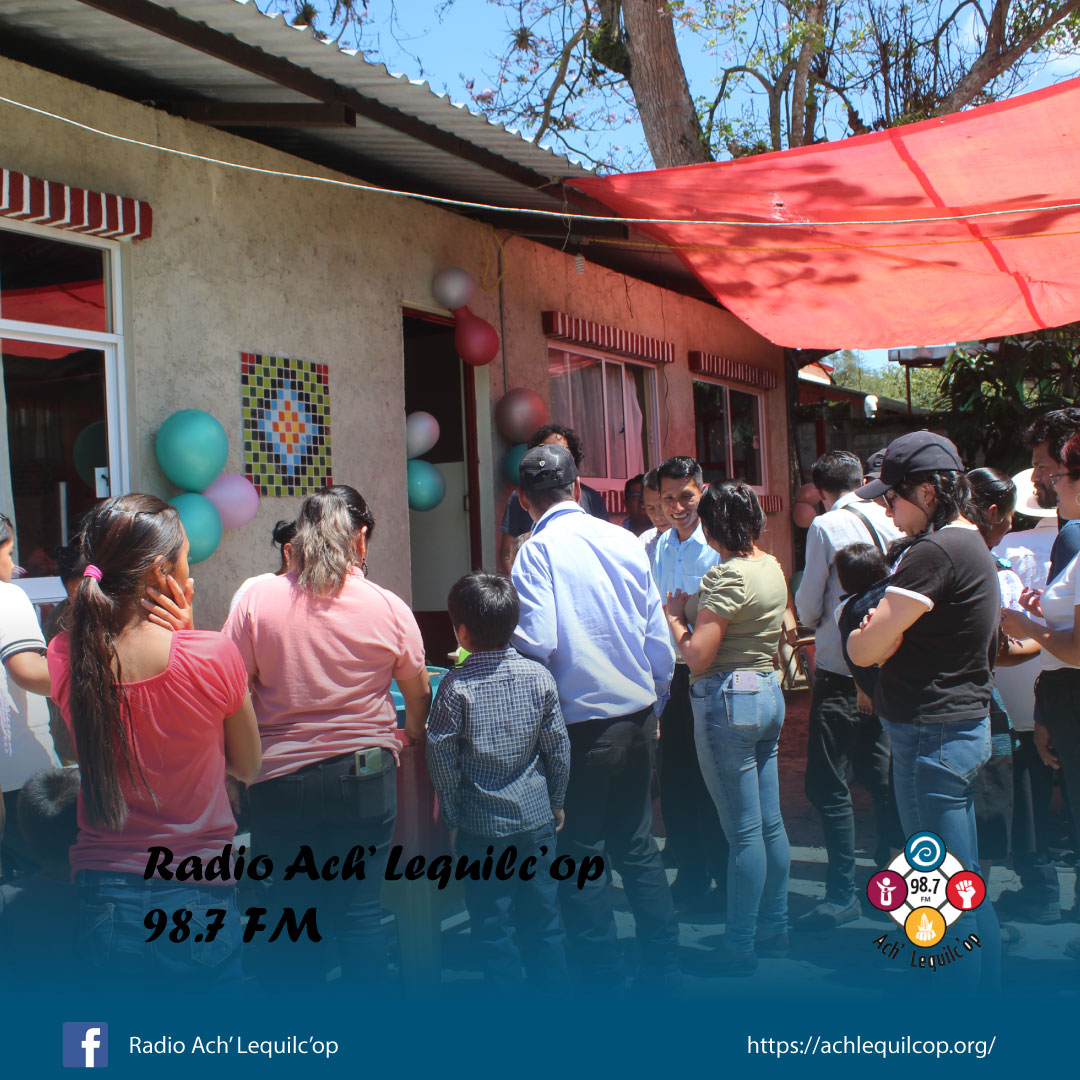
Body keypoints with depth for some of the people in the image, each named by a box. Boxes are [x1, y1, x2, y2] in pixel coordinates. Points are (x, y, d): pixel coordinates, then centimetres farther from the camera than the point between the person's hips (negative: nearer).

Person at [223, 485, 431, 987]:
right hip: (365, 774, 1)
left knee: (292, 917, 11)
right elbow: (419, 694, 10)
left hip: (279, 779, 0)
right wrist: (412, 734, 31)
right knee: (360, 916, 9)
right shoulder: (389, 609, -3)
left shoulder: (255, 600, -6)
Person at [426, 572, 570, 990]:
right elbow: (558, 747, 1)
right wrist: (557, 802, 14)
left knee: (492, 923, 9)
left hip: (481, 826, -3)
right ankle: (554, 989, 25)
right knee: (543, 915, 15)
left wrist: (452, 818, 3)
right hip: (537, 818, 3)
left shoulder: (455, 686, -14)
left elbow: (442, 759, -10)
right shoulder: (539, 676, -5)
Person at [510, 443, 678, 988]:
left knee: (581, 853, 7)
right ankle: (662, 967, 25)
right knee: (637, 845, 17)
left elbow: (536, 643, -21)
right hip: (638, 717, 6)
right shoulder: (625, 540, 4)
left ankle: (602, 974, 14)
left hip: (581, 723, -6)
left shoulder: (539, 550, -11)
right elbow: (661, 642, 7)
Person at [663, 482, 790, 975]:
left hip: (728, 700, -9)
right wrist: (694, 611, 15)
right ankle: (774, 930, 26)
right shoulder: (771, 566, 10)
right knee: (770, 823, 15)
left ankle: (738, 949, 7)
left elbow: (698, 657, -20)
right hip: (768, 693, 9)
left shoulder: (728, 575, -17)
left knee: (743, 832, -2)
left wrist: (675, 616, -4)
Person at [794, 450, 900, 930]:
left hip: (839, 670, -6)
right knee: (878, 775, 17)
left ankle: (842, 895, 0)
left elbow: (808, 607, -8)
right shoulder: (888, 522, 4)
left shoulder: (826, 526, -10)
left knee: (828, 785, -2)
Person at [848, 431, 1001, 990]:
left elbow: (865, 649, -20)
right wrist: (881, 631, -6)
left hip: (932, 735, -11)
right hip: (965, 724, 11)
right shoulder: (972, 543, 12)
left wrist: (861, 633, 1)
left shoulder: (934, 552, -21)